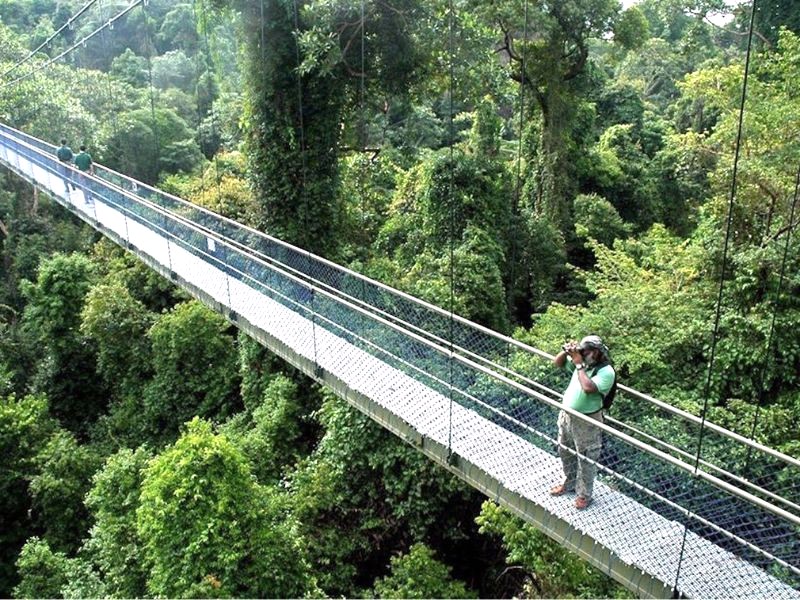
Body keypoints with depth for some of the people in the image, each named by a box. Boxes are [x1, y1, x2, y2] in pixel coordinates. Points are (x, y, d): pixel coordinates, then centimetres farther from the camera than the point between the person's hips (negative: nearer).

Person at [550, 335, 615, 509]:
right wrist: (566, 351, -9)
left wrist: (579, 365, -27)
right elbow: (557, 363, 11)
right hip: (566, 415, 8)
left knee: (586, 459, 8)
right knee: (565, 452, 23)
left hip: (587, 421, -7)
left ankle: (584, 494, 25)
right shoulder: (581, 362, 0)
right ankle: (569, 483, 44)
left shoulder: (606, 371, -21)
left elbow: (588, 388, -35)